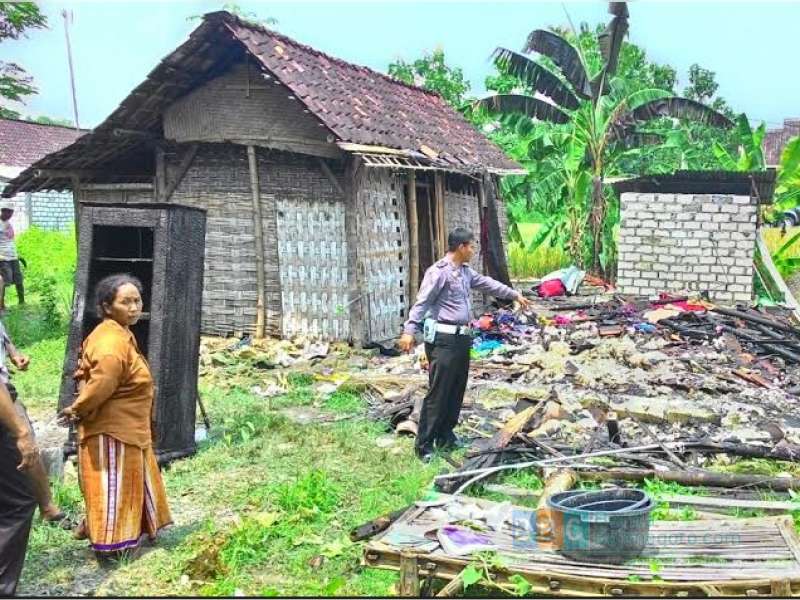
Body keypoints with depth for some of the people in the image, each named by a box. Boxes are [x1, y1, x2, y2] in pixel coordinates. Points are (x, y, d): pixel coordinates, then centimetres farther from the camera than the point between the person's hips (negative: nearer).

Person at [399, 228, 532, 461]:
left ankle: (445, 436, 25)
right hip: (444, 339, -9)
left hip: (462, 338, 9)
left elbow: (488, 284, 29)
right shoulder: (439, 271, -13)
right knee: (438, 392, -7)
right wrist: (409, 330, -26)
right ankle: (423, 444, -1)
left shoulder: (466, 271, 14)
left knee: (457, 391, 14)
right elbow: (422, 302, -18)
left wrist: (515, 295, 37)